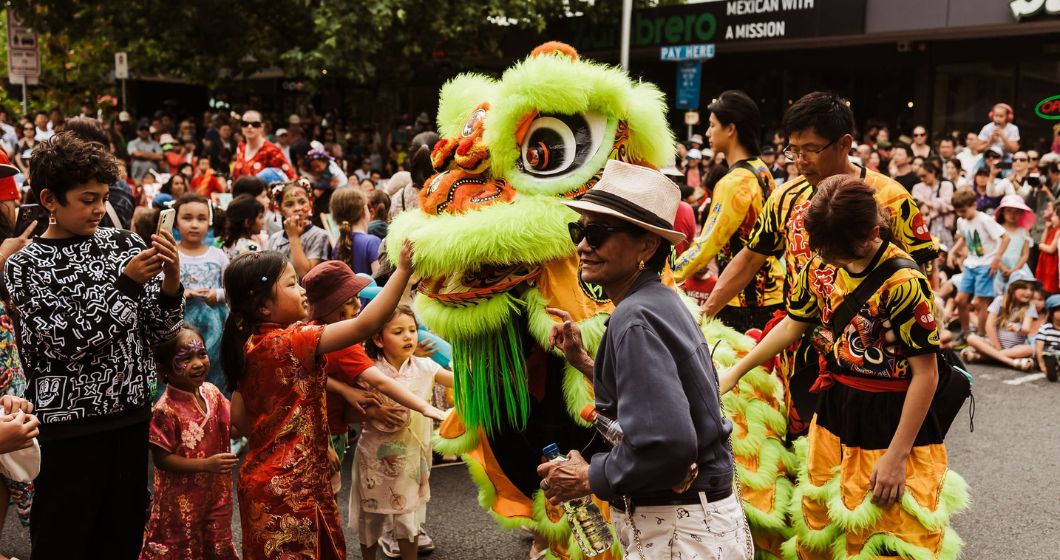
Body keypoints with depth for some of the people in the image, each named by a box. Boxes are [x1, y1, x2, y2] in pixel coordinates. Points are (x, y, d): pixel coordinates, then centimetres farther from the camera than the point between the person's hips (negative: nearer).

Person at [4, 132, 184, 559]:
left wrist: (171, 280, -15)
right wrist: (126, 283, -22)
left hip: (131, 414, 4)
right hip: (69, 426, -3)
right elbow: (68, 344, -16)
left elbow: (160, 329, 4)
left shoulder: (123, 244, 2)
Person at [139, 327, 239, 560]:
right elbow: (162, 459, -21)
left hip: (215, 492, 6)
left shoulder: (211, 392, -4)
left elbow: (232, 426, 7)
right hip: (182, 500, -6)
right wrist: (206, 464, -27)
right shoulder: (165, 410, -24)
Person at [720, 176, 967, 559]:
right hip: (833, 413, 6)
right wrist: (735, 372, 17)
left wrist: (896, 456, -16)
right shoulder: (821, 267, -3)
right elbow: (793, 325, 15)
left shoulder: (903, 282, -22)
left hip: (889, 421, -6)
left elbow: (925, 373, -17)